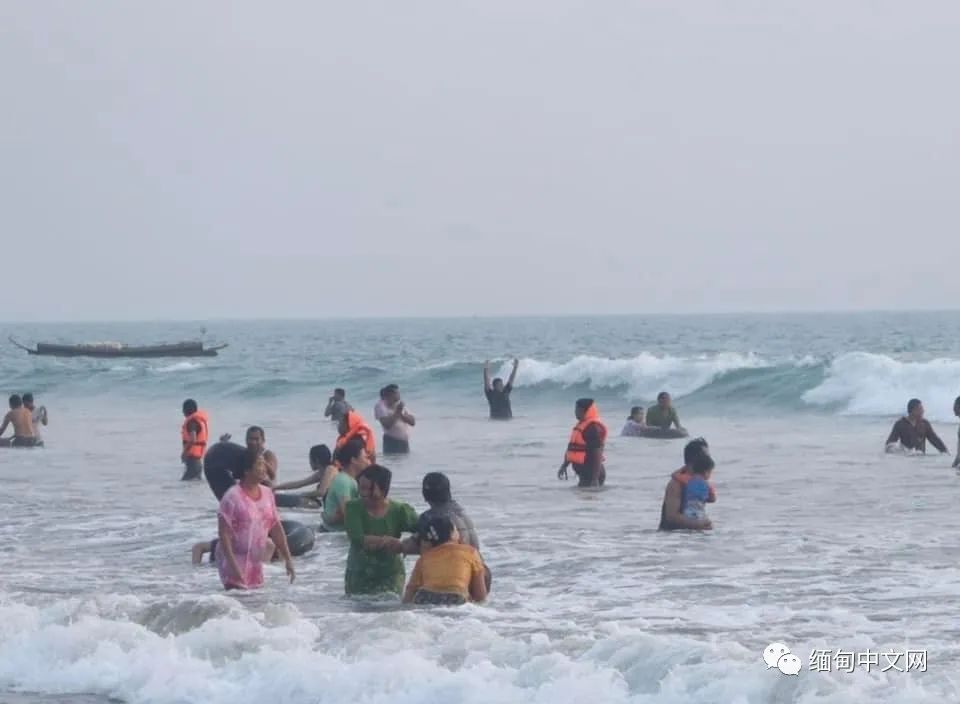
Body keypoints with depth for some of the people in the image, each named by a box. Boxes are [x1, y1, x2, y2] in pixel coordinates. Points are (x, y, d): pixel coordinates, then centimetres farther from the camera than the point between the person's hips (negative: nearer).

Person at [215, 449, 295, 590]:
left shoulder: (267, 494, 6)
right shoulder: (233, 496, -15)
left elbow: (276, 529, 11)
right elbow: (224, 533, -17)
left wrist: (288, 559, 9)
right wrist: (232, 564, -24)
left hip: (255, 560, 7)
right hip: (236, 558, -7)